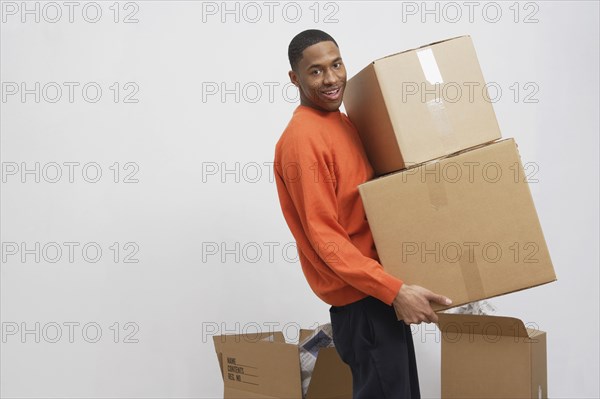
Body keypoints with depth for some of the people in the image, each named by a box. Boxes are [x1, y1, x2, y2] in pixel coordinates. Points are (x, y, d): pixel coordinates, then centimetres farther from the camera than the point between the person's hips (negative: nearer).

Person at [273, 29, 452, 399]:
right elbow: (324, 236, -21)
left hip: (380, 290, 9)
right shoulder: (302, 138, -17)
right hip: (359, 297, -9)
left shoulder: (342, 121, 11)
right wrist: (395, 290, -26)